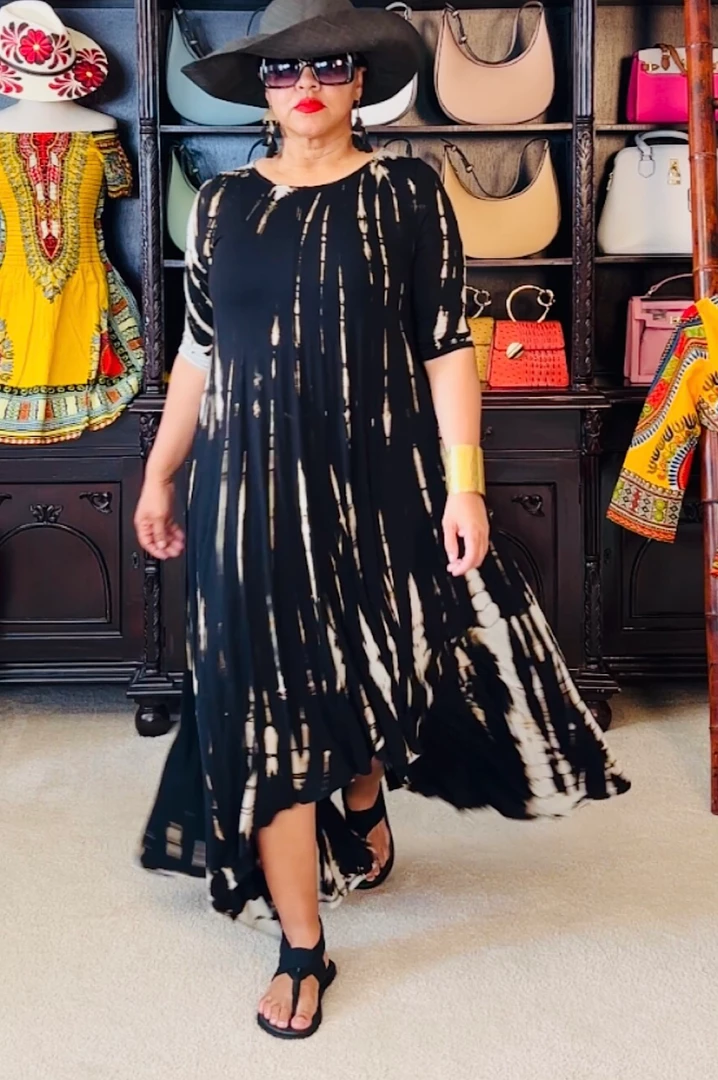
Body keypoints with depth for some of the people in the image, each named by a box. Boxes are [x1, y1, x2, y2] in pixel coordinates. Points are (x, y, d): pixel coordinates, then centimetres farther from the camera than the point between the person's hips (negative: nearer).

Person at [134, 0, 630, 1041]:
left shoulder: (408, 192, -1)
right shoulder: (225, 202, 6)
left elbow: (447, 346, -5)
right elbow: (198, 350, 11)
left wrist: (464, 483, -12)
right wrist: (159, 473, 12)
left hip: (380, 475, -1)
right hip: (255, 483, 1)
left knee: (380, 664, 12)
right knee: (272, 701, 1)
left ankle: (366, 800, 49)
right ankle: (302, 949, 14)